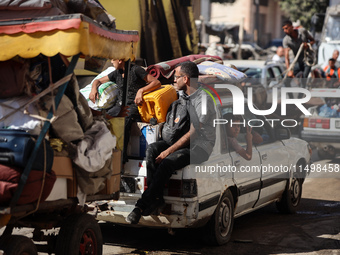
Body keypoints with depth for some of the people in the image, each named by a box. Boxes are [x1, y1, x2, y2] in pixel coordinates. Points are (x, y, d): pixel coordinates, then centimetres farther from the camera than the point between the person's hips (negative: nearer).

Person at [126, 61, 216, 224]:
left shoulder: (204, 100, -13)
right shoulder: (179, 94, 13)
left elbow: (193, 133, -19)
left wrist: (169, 151, -22)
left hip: (199, 146, -8)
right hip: (177, 141, 8)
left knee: (167, 163, -32)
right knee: (151, 150, -22)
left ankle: (142, 205, -27)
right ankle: (156, 197, -27)